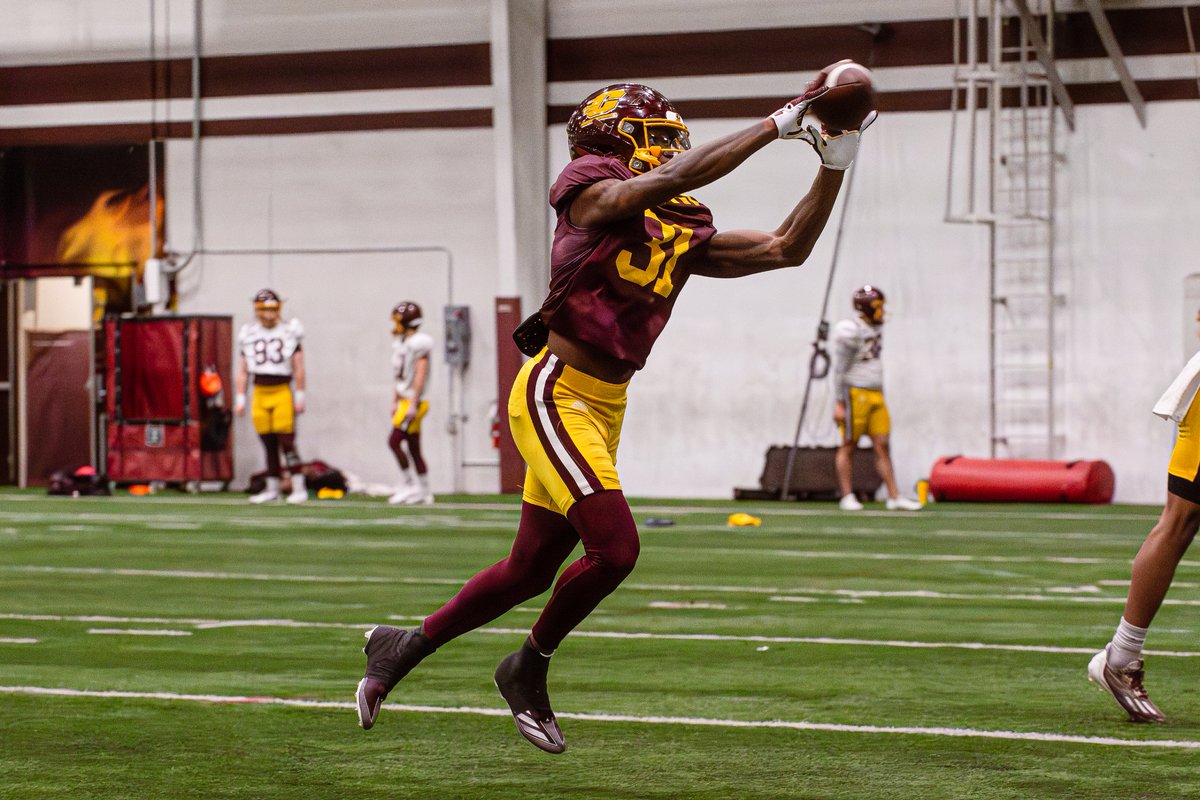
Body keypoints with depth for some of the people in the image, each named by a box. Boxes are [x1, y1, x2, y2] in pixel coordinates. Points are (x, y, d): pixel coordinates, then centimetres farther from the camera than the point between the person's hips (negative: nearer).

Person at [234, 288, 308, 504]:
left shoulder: (288, 333, 1)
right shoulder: (248, 335, 9)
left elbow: (298, 369, 0)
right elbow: (242, 372, 11)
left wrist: (299, 397, -4)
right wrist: (240, 400, 7)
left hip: (282, 393, -3)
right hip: (260, 395, 3)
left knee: (286, 443, -9)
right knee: (269, 445, 7)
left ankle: (299, 488, -7)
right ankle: (272, 488, 16)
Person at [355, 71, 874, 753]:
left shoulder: (685, 234, 12)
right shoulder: (593, 194, -8)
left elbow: (787, 249, 12)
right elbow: (675, 176, -24)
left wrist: (834, 166, 4)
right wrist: (778, 125, -22)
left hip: (605, 408, 8)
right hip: (557, 395, -8)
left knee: (531, 570, 12)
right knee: (615, 548, -17)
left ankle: (406, 646, 31)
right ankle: (529, 668, 6)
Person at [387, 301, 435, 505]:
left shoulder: (418, 343, -15)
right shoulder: (401, 343, 13)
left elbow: (420, 376, -19)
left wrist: (413, 405, -21)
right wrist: (395, 402, 19)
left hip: (414, 402, -9)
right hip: (405, 401, 9)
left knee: (394, 441, -12)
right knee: (413, 448, 10)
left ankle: (408, 486, -4)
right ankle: (424, 492, 14)